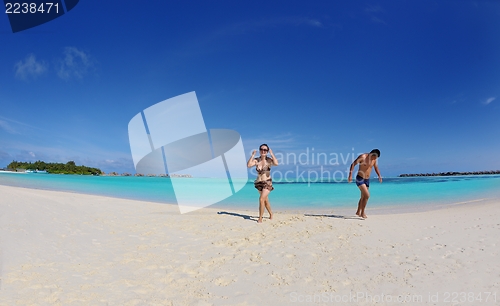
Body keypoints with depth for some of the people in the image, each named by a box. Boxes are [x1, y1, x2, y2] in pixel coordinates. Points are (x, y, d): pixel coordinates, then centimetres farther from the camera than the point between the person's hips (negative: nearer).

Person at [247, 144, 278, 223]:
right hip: (259, 183, 4)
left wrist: (271, 154, -20)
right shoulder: (256, 160, -3)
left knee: (261, 199, -16)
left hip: (267, 183, -4)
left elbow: (276, 163, -29)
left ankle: (260, 218, -3)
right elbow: (248, 165, -19)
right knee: (265, 200, 20)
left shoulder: (269, 160, -9)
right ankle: (271, 214, 42)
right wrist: (252, 155, -16)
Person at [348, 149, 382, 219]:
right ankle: (362, 213, -7)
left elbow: (376, 167, 20)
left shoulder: (374, 159, 3)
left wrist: (379, 176, 6)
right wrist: (350, 174, -25)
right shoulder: (362, 157, -15)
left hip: (367, 180, 7)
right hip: (360, 179, -7)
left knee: (363, 197, 14)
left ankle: (358, 212, 30)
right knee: (367, 195, -18)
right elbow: (353, 164, -16)